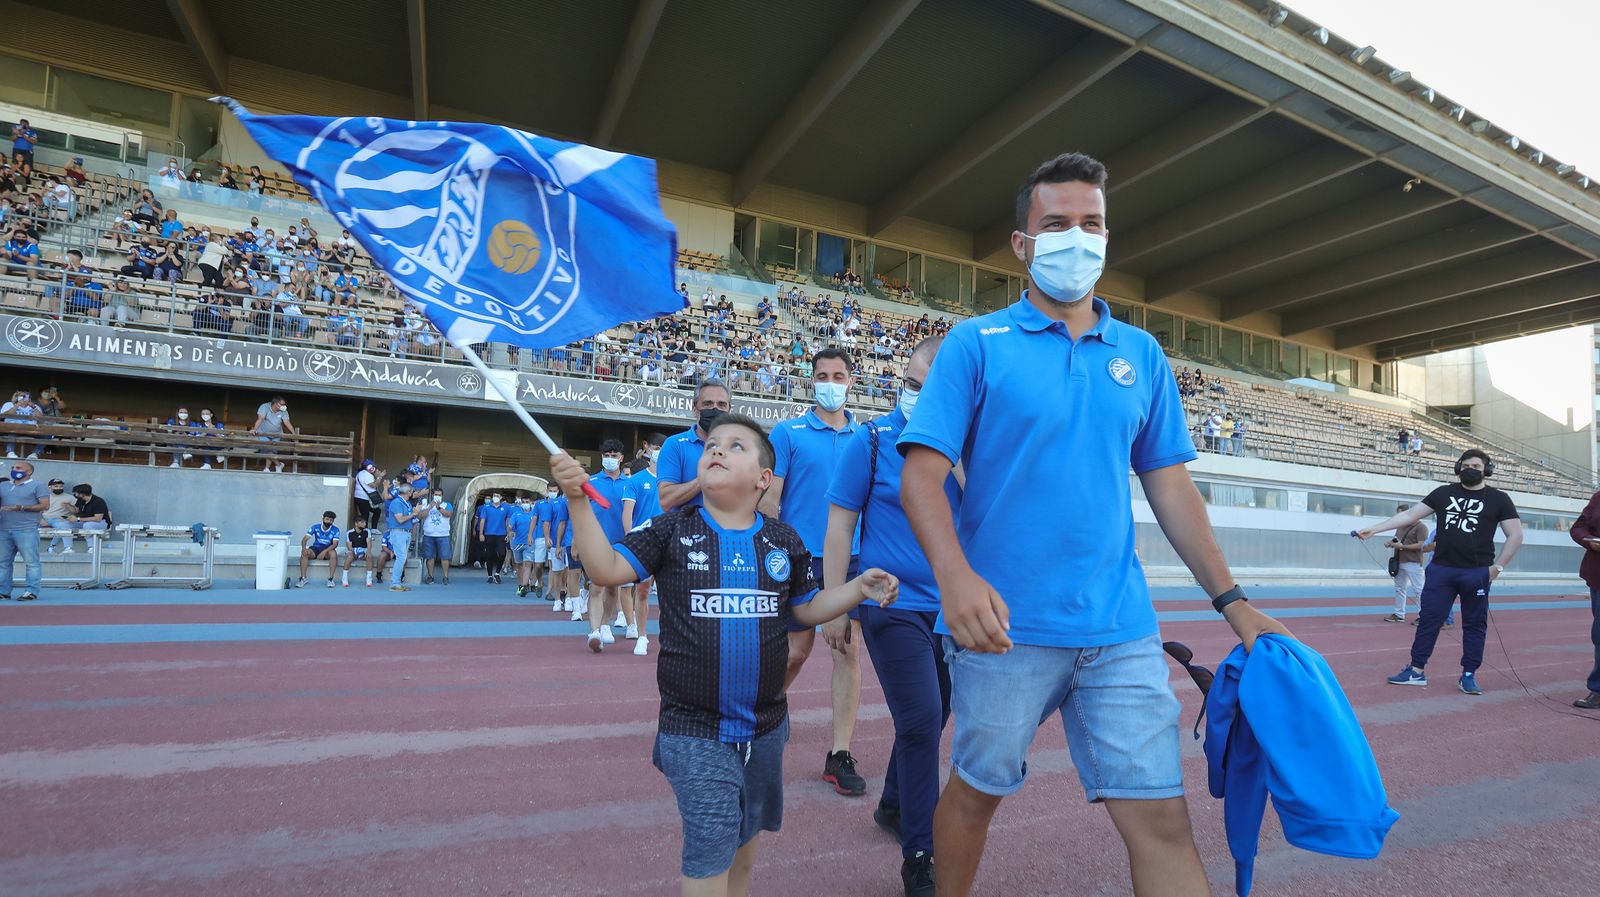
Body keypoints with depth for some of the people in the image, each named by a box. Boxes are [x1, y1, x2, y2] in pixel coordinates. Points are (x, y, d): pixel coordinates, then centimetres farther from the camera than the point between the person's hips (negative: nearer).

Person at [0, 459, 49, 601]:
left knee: (31, 562, -6)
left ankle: (31, 591, -4)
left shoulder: (37, 486, 2)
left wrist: (22, 508, -16)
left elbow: (45, 505, -5)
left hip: (27, 530, -6)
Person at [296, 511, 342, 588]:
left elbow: (335, 544, -18)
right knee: (304, 553, -30)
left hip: (328, 549, -2)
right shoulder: (315, 527, -5)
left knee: (333, 553, -36)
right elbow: (305, 539, -11)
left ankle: (330, 578, -28)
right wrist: (304, 547, -33)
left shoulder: (335, 530, -9)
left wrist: (324, 551, -35)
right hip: (315, 548, 2)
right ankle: (303, 578, -24)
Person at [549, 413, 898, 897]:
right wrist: (578, 498, -20)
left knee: (744, 840, 23)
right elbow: (606, 568, -11)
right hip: (693, 729, -3)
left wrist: (859, 587, -7)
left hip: (765, 726, 4)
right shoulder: (672, 531, -6)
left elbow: (808, 608, 8)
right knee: (712, 846, -3)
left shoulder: (783, 541, 0)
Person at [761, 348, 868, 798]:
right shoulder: (788, 433, 0)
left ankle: (840, 755, 14)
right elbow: (769, 498, -3)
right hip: (802, 558, -3)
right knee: (796, 651, 4)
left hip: (852, 560, 3)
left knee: (848, 650, 2)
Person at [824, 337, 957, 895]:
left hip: (949, 608, 5)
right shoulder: (873, 442, -7)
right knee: (921, 720, -6)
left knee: (929, 717, 18)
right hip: (893, 604, -4)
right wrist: (834, 605, -6)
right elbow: (840, 523, -5)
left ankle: (894, 807, 43)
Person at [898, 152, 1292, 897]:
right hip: (1005, 626, -2)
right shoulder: (976, 344, -3)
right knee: (977, 789, 15)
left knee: (1161, 819, 3)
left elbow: (1169, 485, 13)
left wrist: (1233, 602, 9)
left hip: (1120, 627, 3)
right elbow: (921, 472, -10)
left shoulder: (1141, 355, 10)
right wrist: (955, 574, -26)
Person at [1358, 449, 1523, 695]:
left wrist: (1497, 567, -6)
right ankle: (1416, 671, 10)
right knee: (1428, 620, 4)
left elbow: (1515, 535, 2)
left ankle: (1468, 675, 18)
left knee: (1474, 625, 7)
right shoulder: (1444, 493, 7)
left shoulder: (1498, 499, 2)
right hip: (1440, 569, 2)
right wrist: (1374, 529, -3)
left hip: (1476, 573, -2)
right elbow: (1410, 515, 5)